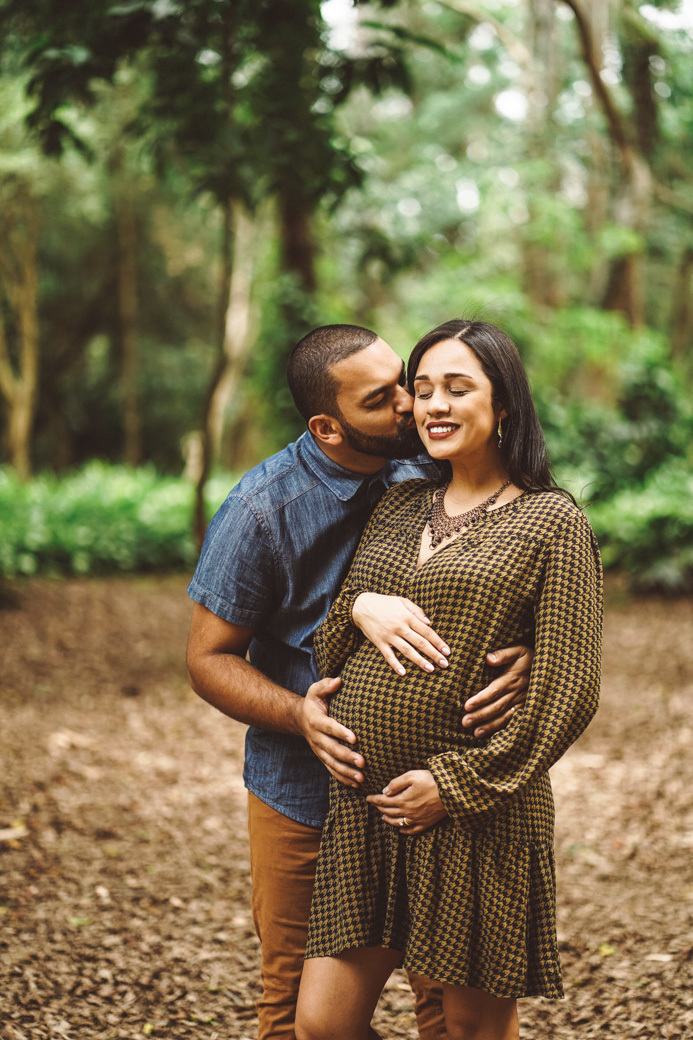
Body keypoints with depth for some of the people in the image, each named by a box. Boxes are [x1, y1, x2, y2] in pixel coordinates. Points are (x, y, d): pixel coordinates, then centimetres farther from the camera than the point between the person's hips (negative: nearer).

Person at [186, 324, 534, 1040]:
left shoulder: (424, 477, -5)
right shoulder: (261, 510, -15)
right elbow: (209, 659, -9)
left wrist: (527, 654, -28)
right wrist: (301, 715, -26)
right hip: (305, 792, -3)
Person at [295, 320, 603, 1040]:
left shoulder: (552, 522, -3)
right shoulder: (398, 506, 14)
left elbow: (568, 691, -9)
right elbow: (333, 640, 16)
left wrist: (458, 782, -13)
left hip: (475, 813, -5)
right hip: (361, 805, 5)